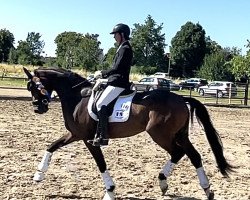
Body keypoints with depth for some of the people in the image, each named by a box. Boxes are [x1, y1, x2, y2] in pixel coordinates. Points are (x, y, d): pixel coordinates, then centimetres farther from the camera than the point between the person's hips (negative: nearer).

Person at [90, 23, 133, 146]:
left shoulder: (125, 49, -12)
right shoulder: (123, 48, 20)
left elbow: (117, 68, -20)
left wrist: (102, 73, -10)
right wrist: (103, 74, 15)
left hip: (118, 84, -11)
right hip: (116, 82, 11)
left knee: (101, 104, -21)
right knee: (98, 102, 10)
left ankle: (103, 137, -20)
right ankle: (98, 134, 12)